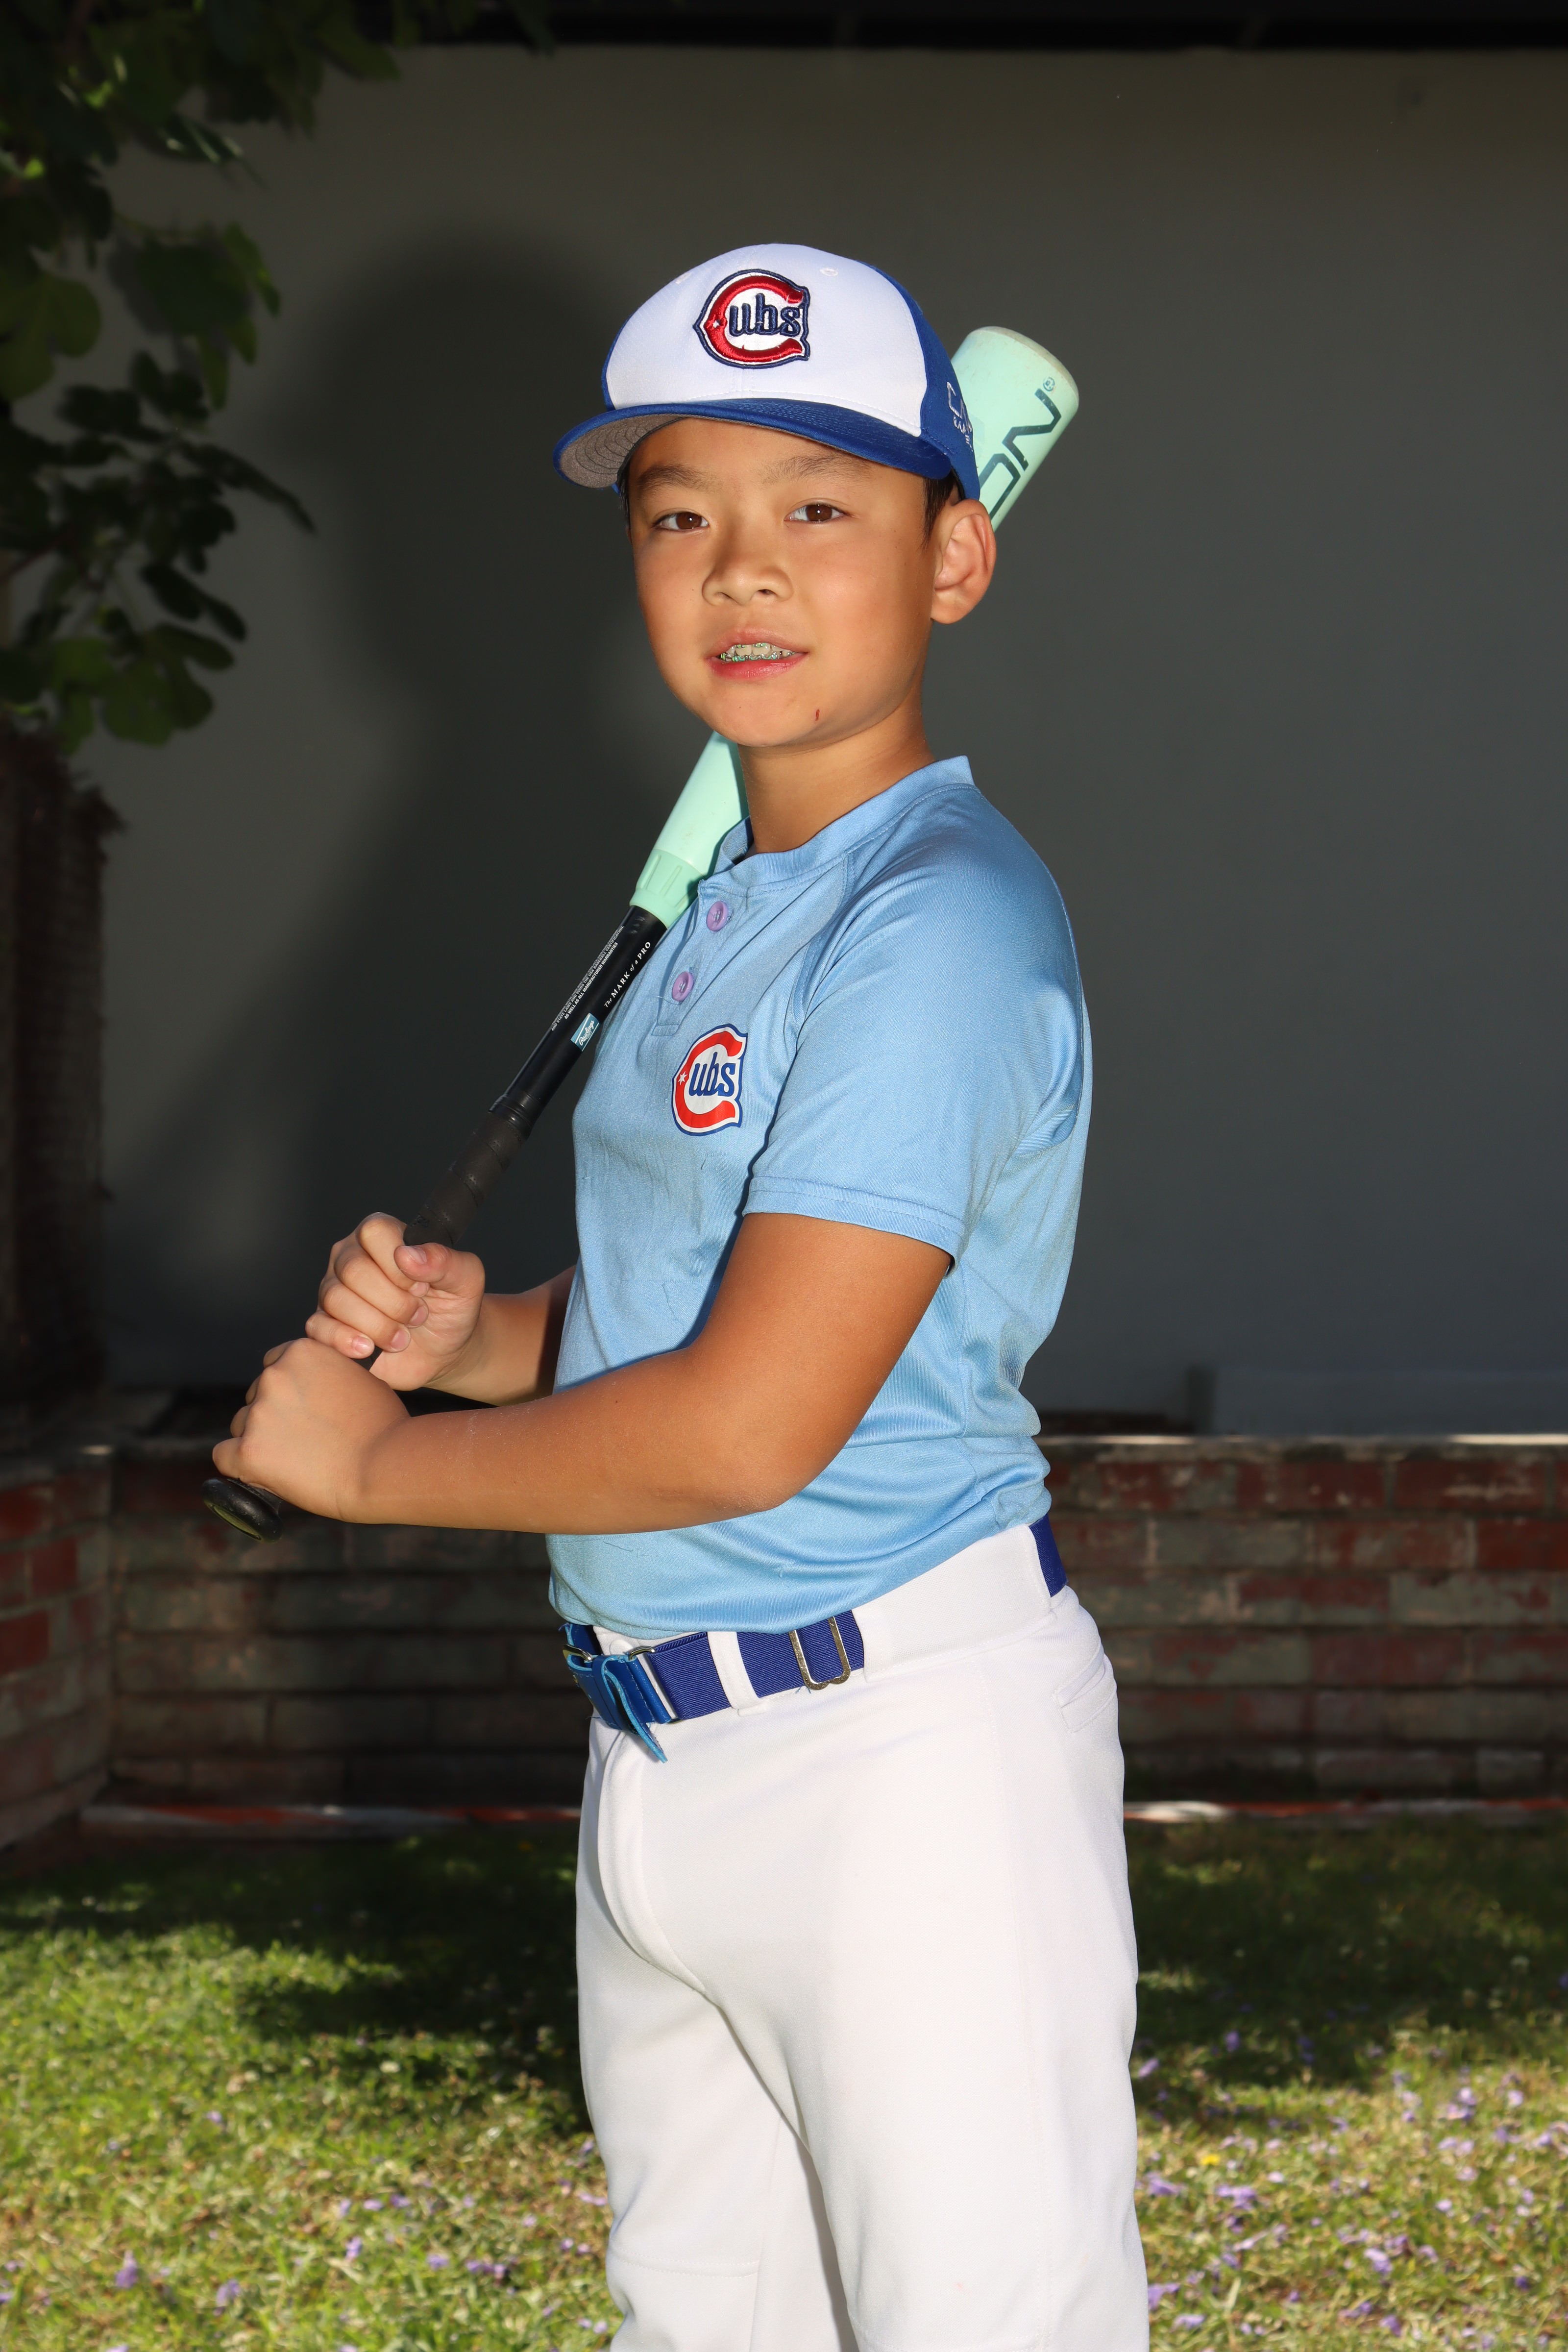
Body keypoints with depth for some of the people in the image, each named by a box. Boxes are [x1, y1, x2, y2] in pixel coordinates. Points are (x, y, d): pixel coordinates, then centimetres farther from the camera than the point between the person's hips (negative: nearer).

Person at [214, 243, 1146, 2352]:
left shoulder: (943, 923, -18)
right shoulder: (718, 915, 13)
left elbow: (745, 1426, -23)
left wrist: (366, 1458, -9)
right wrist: (469, 1331, 0)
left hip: (905, 1758, -10)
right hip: (660, 1758, 10)